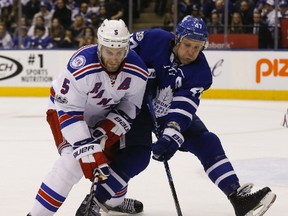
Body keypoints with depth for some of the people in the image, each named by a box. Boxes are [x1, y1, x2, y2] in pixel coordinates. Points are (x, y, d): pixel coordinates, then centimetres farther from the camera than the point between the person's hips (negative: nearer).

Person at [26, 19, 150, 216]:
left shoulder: (137, 71, -23)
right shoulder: (82, 68, -38)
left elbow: (130, 106, -10)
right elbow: (68, 111, -32)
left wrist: (109, 130, -25)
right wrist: (87, 149, -36)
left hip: (104, 115, 6)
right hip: (68, 109, -6)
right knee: (75, 161, -26)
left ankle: (113, 198, 35)